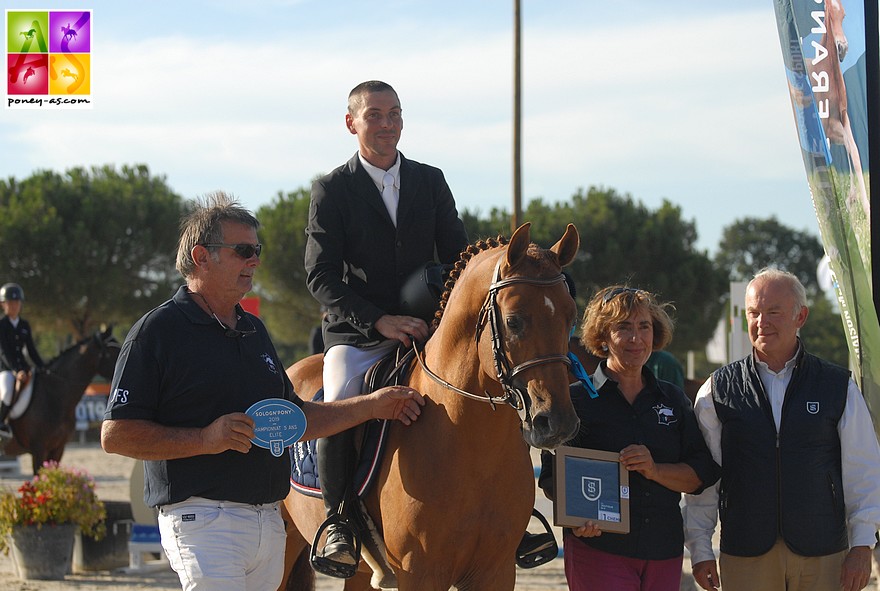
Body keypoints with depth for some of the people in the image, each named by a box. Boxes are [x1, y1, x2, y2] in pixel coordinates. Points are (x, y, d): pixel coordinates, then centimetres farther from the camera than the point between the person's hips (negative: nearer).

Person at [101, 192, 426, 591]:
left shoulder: (253, 330, 20)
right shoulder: (157, 331, -6)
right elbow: (115, 435, -11)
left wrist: (373, 406, 16)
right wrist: (206, 439, -20)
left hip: (270, 523, 8)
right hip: (203, 521, -8)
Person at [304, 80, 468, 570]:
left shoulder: (431, 181, 11)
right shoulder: (332, 190, 0)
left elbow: (458, 258, 12)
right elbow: (321, 276, -7)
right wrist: (379, 321, -19)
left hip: (427, 328, 3)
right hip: (356, 333, -3)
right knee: (340, 403, -31)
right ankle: (338, 520, -18)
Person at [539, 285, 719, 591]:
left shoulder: (673, 400, 12)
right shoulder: (576, 399, 0)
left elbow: (703, 473, 6)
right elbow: (552, 476, -4)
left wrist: (655, 470, -13)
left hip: (664, 552, 4)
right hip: (598, 548, -4)